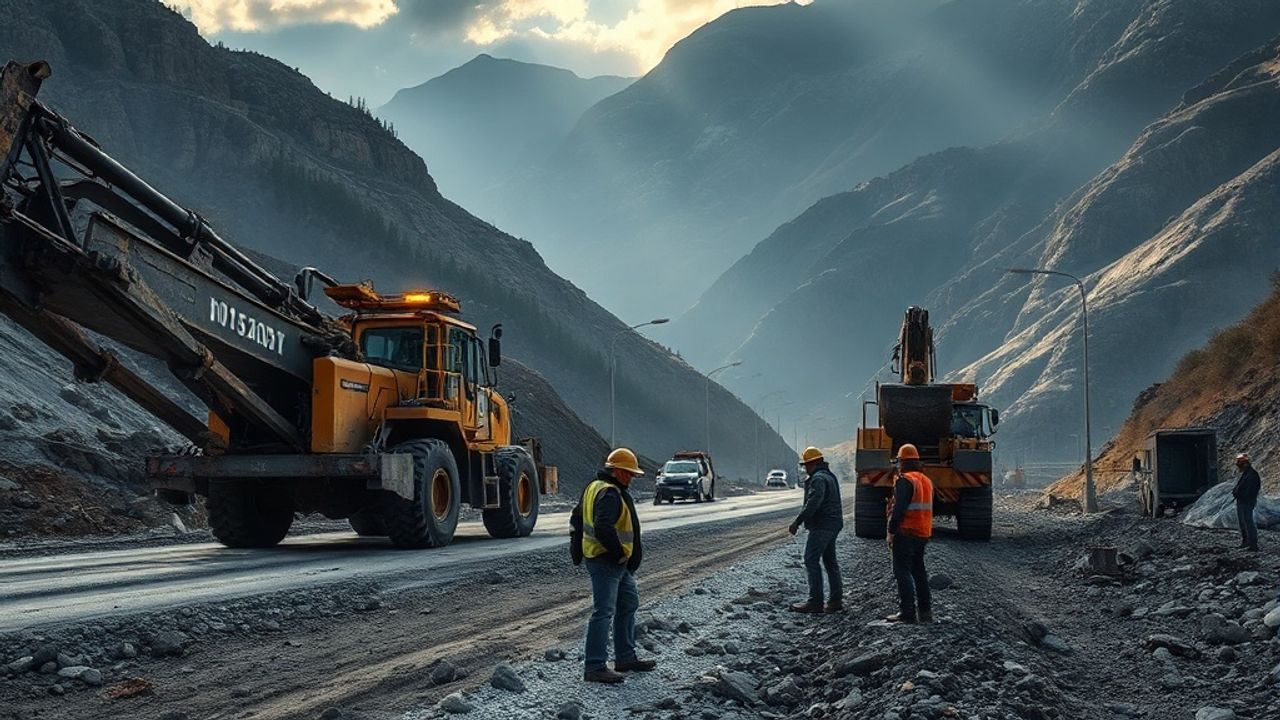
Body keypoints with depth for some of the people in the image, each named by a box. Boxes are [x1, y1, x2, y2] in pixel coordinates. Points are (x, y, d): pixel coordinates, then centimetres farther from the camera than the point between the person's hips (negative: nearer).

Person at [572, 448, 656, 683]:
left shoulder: (595, 488, 13)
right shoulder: (610, 494, -20)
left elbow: (577, 518, 21)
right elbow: (603, 528, -33)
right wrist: (620, 552, -20)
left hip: (618, 564, 11)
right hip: (606, 563, -11)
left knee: (629, 605, 20)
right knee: (603, 612, -9)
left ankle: (625, 658, 29)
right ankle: (595, 667, -8)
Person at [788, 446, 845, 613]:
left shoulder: (818, 479, -16)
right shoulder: (829, 476, 18)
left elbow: (812, 504, -25)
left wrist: (797, 522, -24)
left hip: (821, 526, -11)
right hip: (833, 525, 11)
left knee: (811, 560, -8)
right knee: (830, 561, 13)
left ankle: (815, 602, -9)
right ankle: (836, 600, 13)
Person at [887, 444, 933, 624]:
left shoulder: (905, 481, -13)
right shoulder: (926, 481, 13)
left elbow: (899, 509, -19)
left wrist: (891, 531, -15)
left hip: (906, 533, -8)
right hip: (923, 533, 8)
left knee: (902, 572, -5)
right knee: (918, 570, 16)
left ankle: (907, 612, -9)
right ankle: (925, 611, 18)